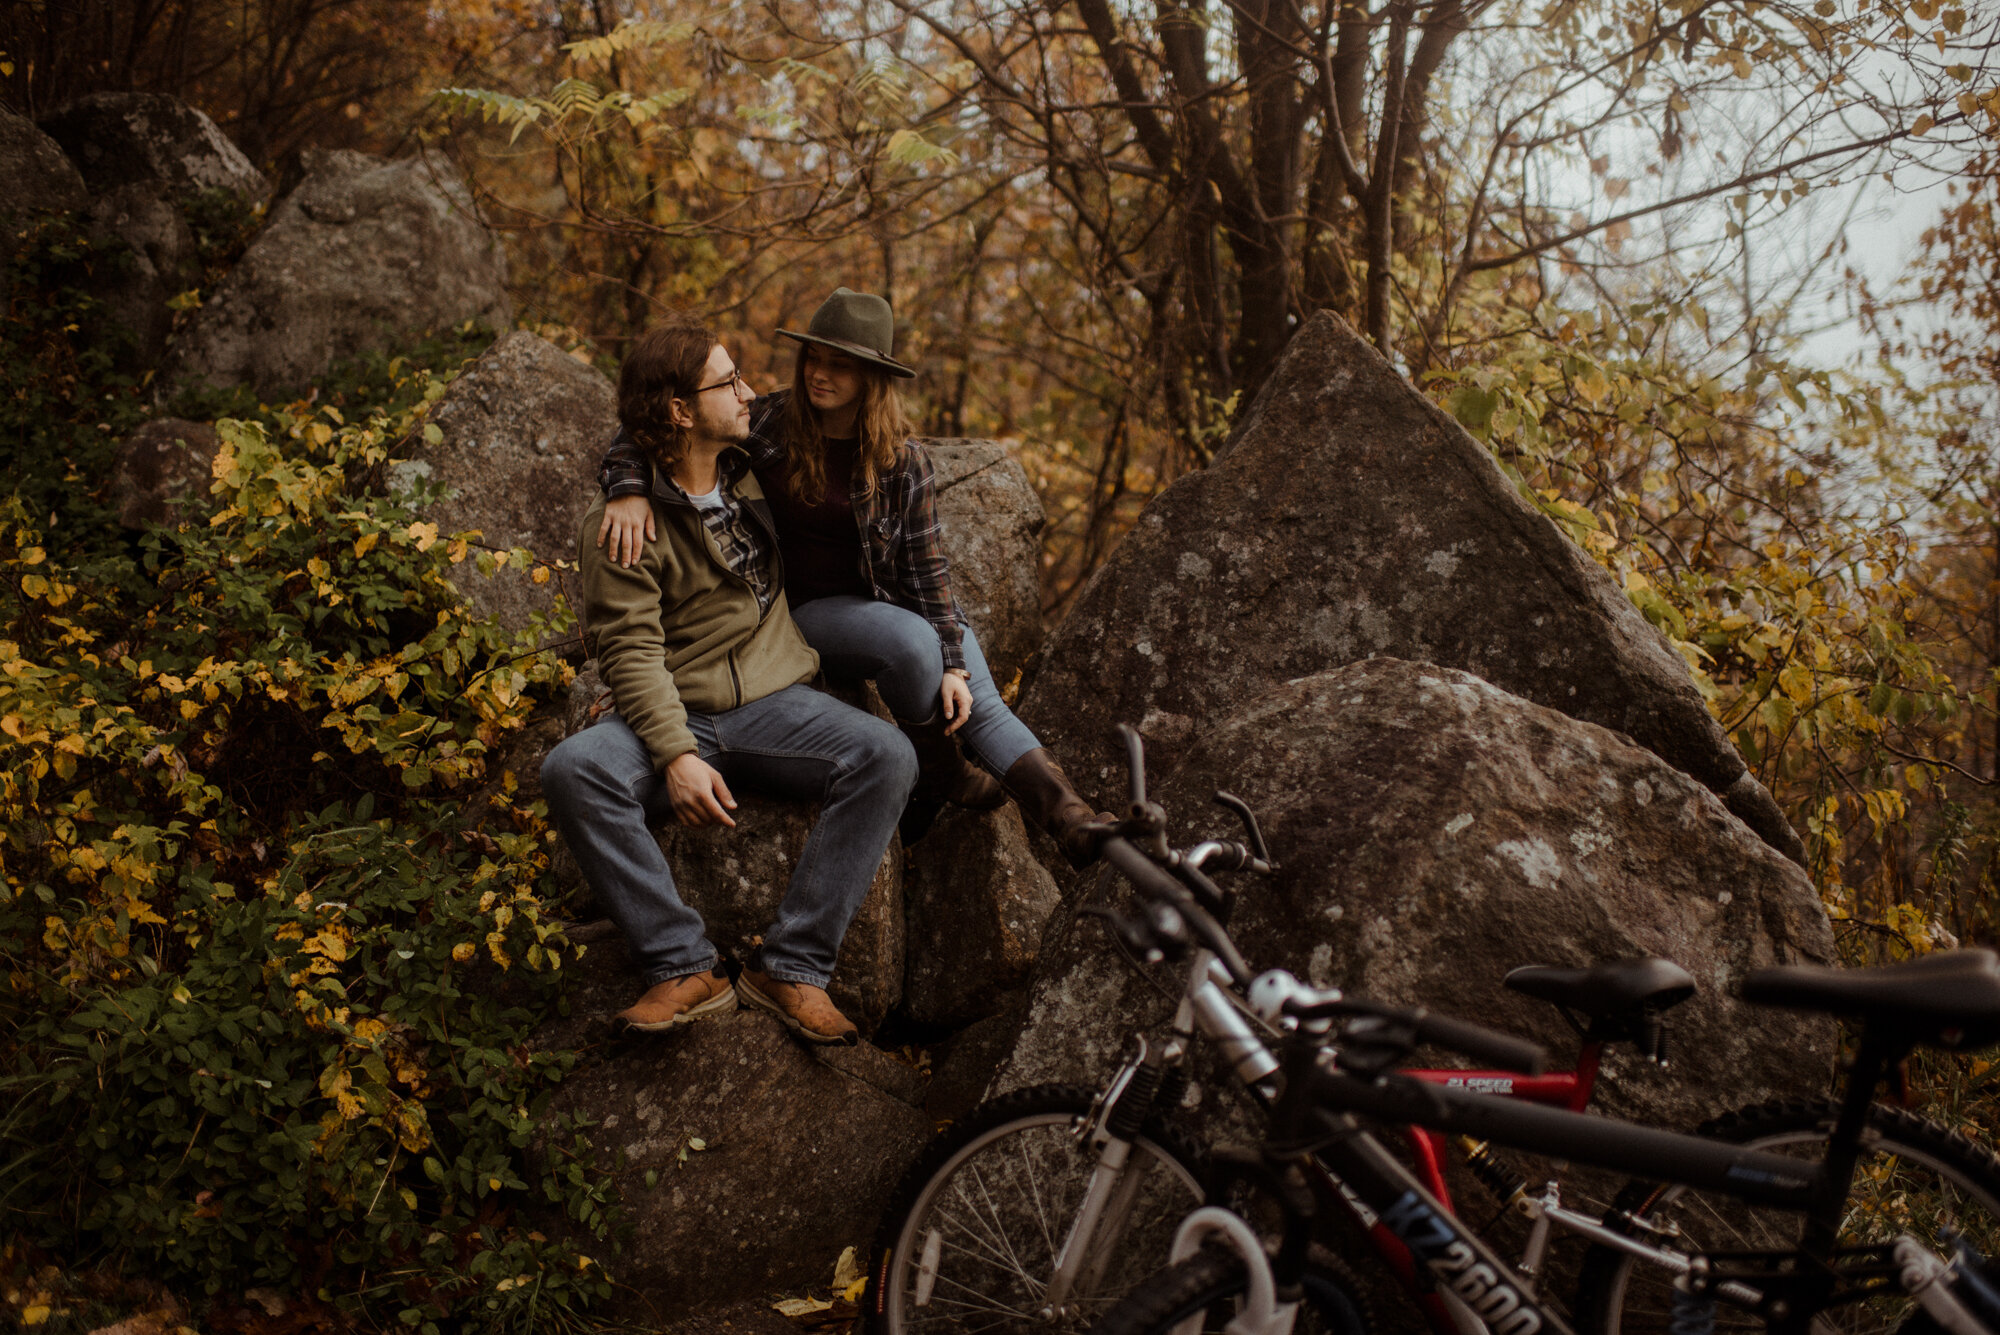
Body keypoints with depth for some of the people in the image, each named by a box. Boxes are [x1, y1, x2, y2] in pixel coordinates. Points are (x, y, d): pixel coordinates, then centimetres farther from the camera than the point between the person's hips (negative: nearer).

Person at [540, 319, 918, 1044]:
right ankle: (685, 966, -27)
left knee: (886, 757, -26)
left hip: (775, 701, 3)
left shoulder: (752, 475, 13)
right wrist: (675, 754, -26)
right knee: (571, 770, -33)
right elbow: (631, 651, -13)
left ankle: (792, 967, -24)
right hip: (672, 715, -3)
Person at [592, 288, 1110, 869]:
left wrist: (952, 665, -13)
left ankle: (1072, 821, -25)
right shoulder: (767, 424, -9)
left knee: (979, 705, -18)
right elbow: (642, 436, -7)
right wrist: (628, 491, -30)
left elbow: (925, 567, -4)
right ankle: (936, 776, -7)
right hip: (800, 608, -2)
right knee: (912, 642, -31)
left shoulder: (902, 460, -6)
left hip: (886, 600, 2)